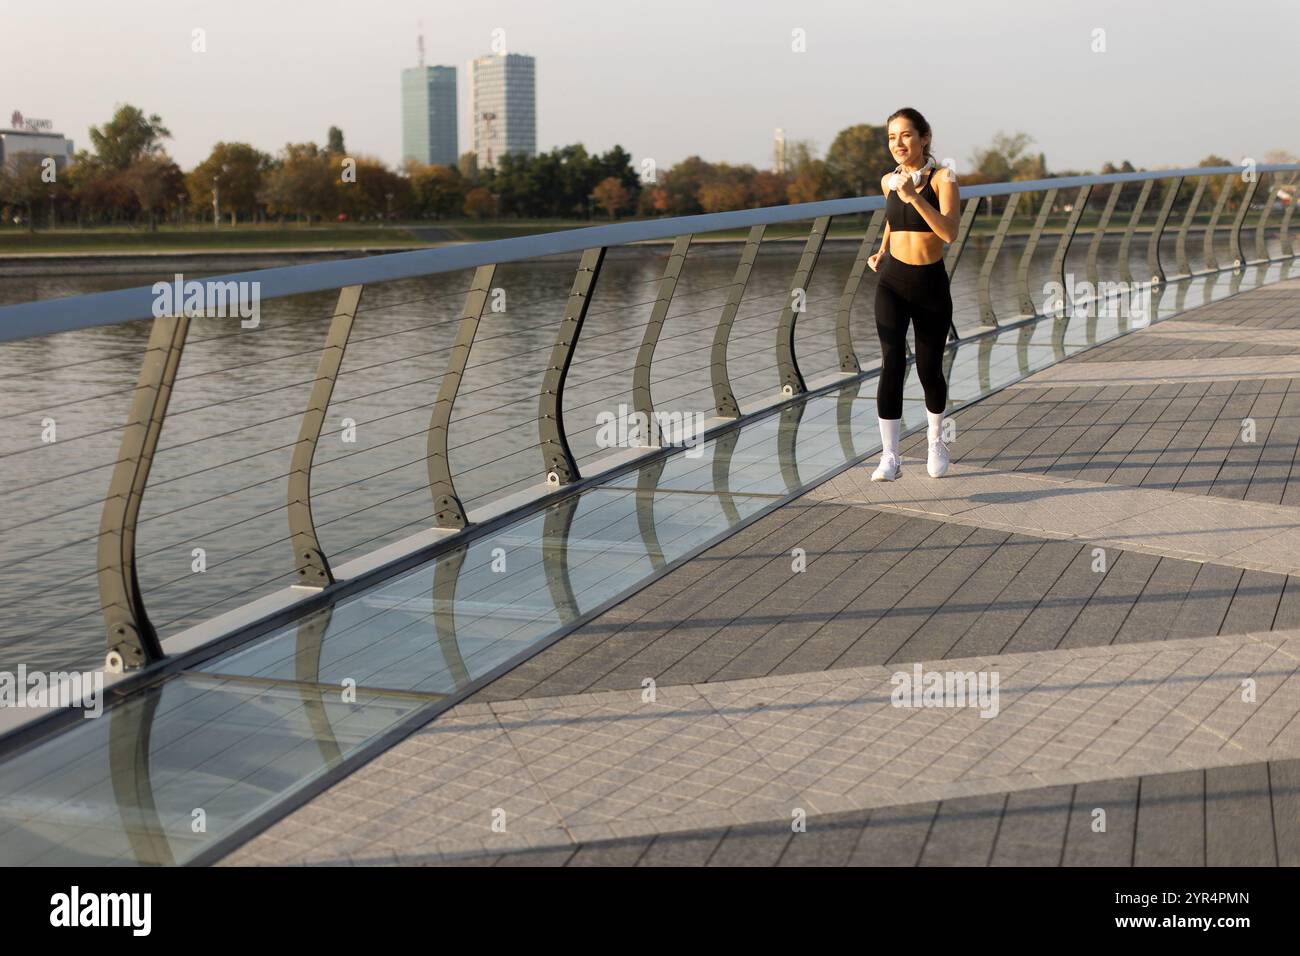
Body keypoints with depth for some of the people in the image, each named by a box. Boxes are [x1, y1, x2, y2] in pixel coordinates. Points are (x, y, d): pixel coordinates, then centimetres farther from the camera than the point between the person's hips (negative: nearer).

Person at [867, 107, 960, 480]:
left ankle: (936, 440, 36)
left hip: (932, 285, -2)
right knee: (892, 363, -15)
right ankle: (889, 457, -17)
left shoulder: (943, 178, -8)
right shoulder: (888, 181, 4)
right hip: (892, 282, 2)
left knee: (929, 371, 8)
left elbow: (949, 232, -22)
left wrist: (914, 196, -28)